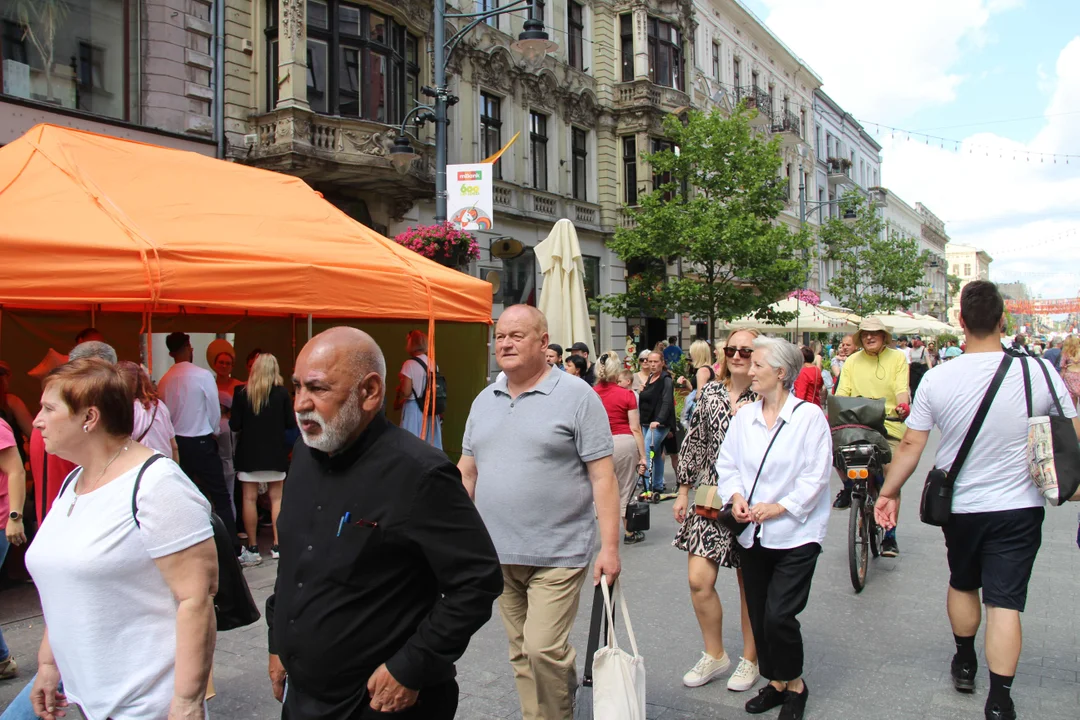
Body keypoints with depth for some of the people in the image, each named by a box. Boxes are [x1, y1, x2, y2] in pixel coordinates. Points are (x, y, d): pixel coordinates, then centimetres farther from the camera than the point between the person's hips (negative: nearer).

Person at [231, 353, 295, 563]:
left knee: (249, 499, 6)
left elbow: (234, 425, -6)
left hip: (249, 452, 0)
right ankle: (277, 545, 10)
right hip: (275, 452, 1)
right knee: (276, 498, 9)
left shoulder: (241, 393, -7)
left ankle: (252, 547, 8)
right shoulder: (282, 393, -6)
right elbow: (291, 423, -3)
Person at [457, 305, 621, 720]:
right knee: (521, 653, 14)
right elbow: (466, 472, 15)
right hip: (498, 553, 5)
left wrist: (609, 547, -13)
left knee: (543, 650, -8)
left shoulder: (576, 396, -7)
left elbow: (602, 476, -9)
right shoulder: (484, 401, 10)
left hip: (557, 554, -5)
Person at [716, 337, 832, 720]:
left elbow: (816, 476, -12)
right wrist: (736, 496, -7)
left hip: (794, 533, -5)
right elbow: (727, 464, 10)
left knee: (779, 616, -9)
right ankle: (775, 681, 33)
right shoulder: (744, 416, 6)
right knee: (758, 615, 13)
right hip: (752, 534, 6)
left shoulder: (809, 416, -9)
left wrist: (779, 507, -17)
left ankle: (794, 683, 17)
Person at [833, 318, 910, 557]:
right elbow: (842, 392, 3)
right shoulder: (852, 361, 11)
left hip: (889, 426, -2)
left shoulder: (897, 358, 5)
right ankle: (848, 488, 8)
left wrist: (902, 406, -29)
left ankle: (890, 535, 9)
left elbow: (901, 389, -7)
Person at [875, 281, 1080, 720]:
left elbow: (910, 446, -7)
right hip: (1018, 507, -1)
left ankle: (964, 663, 40)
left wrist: (889, 492, 6)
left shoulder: (937, 379, -13)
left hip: (959, 506, 1)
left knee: (962, 584, 22)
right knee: (1005, 601, 4)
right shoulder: (1040, 372, -12)